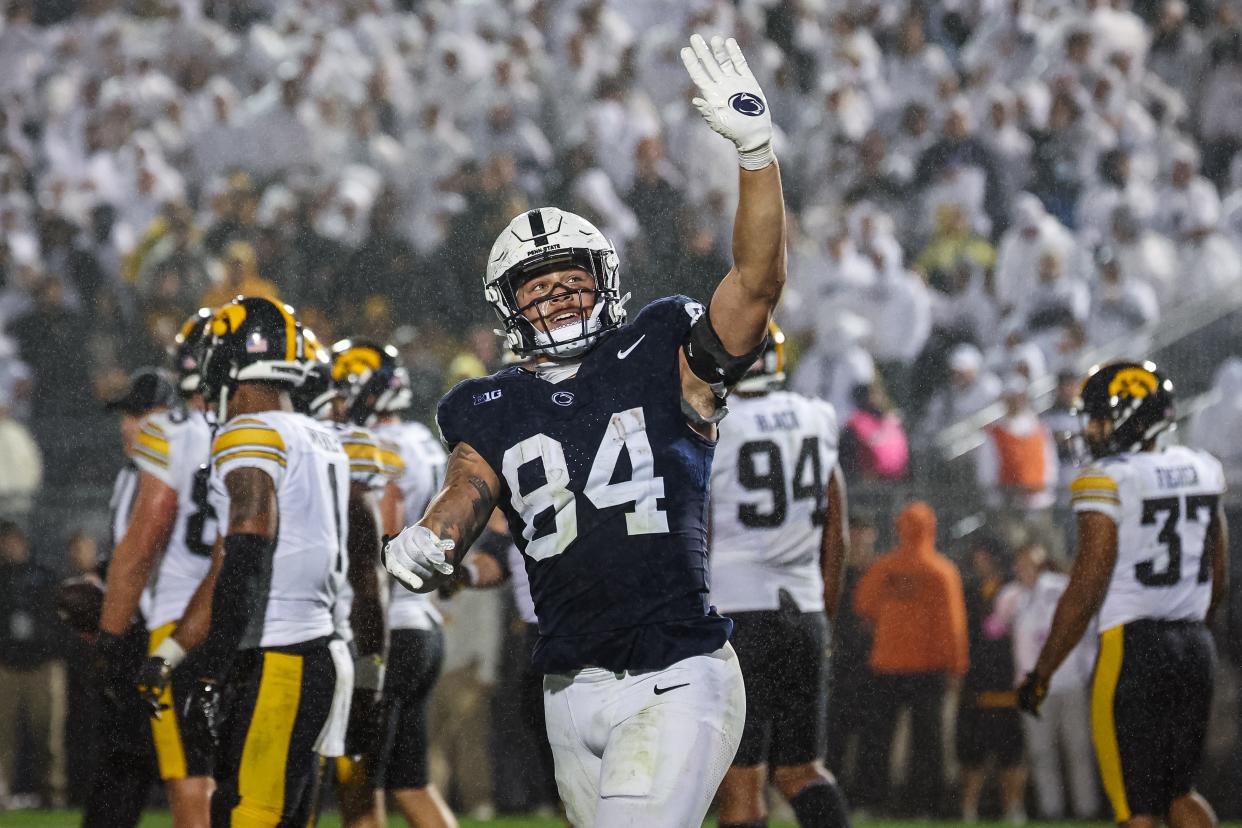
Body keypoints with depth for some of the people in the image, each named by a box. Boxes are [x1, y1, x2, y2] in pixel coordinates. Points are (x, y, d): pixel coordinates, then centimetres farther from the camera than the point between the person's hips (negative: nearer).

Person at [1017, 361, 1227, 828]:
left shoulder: (1107, 482, -12)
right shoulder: (1202, 472, 9)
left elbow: (1086, 591, -14)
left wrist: (1041, 674, -7)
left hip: (1132, 650, -7)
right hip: (1195, 648, 7)